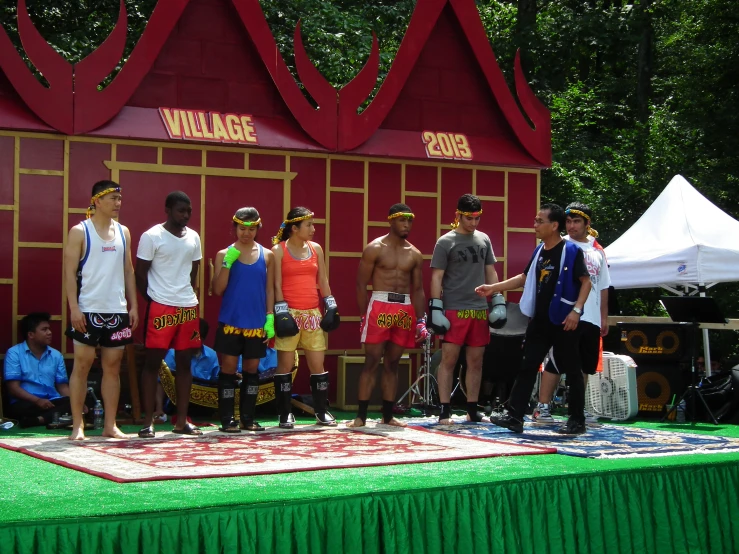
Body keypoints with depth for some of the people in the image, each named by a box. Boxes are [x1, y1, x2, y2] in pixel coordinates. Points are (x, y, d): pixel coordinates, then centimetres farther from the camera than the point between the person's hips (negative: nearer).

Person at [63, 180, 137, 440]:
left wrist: (133, 305, 8)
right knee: (82, 365, -1)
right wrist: (74, 307, -14)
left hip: (117, 311, 5)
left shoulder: (123, 232, 12)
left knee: (113, 367, 7)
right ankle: (77, 425, 5)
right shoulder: (80, 232, -3)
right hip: (88, 310, -5)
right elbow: (70, 272, -7)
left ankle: (110, 425, 12)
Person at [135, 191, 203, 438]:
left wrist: (190, 296, 8)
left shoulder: (193, 237, 11)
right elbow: (140, 274, -3)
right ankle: (148, 421, 2)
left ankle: (182, 421, 12)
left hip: (188, 307, 6)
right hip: (160, 306, -5)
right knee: (152, 362, -2)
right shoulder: (152, 236, -5)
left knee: (184, 362, 7)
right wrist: (152, 301, -5)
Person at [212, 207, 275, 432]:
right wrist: (227, 263, -15)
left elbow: (269, 290, 8)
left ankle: (248, 417, 14)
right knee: (228, 369, -1)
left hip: (256, 324, 2)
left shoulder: (267, 256, 6)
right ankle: (227, 419, 2)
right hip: (230, 322, -2)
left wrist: (270, 318, -1)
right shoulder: (224, 254, 2)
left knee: (252, 369, 7)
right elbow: (217, 289, -5)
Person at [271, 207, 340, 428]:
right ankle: (285, 414, 4)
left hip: (313, 313, 4)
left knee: (318, 364, 4)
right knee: (285, 364, -2)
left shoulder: (316, 248, 12)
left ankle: (321, 412, 12)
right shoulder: (279, 250, -1)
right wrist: (281, 312, -13)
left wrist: (331, 306, 6)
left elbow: (323, 281, 15)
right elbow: (277, 285, -5)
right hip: (290, 313, -4)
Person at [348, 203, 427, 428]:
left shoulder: (414, 254, 12)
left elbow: (418, 289, 14)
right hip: (380, 306, -4)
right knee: (371, 362, -6)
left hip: (405, 310, 4)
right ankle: (361, 416, -4)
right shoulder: (375, 248, -2)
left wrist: (420, 320, 6)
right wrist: (364, 316, -7)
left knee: (392, 364, 9)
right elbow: (361, 284, -2)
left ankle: (388, 415, 13)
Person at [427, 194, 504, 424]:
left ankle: (472, 409, 16)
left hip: (479, 310, 5)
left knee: (476, 362, 8)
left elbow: (491, 273, 16)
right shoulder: (445, 242, -2)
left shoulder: (484, 240, 12)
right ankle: (445, 410, 0)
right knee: (448, 360, -4)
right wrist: (436, 309, -11)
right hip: (454, 310, -5)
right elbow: (436, 278, -4)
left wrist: (499, 301, 9)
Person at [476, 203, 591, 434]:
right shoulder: (539, 251, 11)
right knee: (526, 366, 4)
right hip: (539, 321, 7)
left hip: (563, 322, -7)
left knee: (572, 371, 2)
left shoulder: (571, 251, -10)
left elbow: (585, 282, -11)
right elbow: (525, 278, 21)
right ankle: (514, 416, 5)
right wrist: (493, 288, 16)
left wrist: (576, 310, -21)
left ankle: (577, 421, 10)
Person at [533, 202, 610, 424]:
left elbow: (603, 287, 18)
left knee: (585, 366, 10)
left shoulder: (598, 251, 14)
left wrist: (604, 317, 15)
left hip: (591, 319, 5)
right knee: (556, 363, -4)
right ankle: (542, 407, 1)